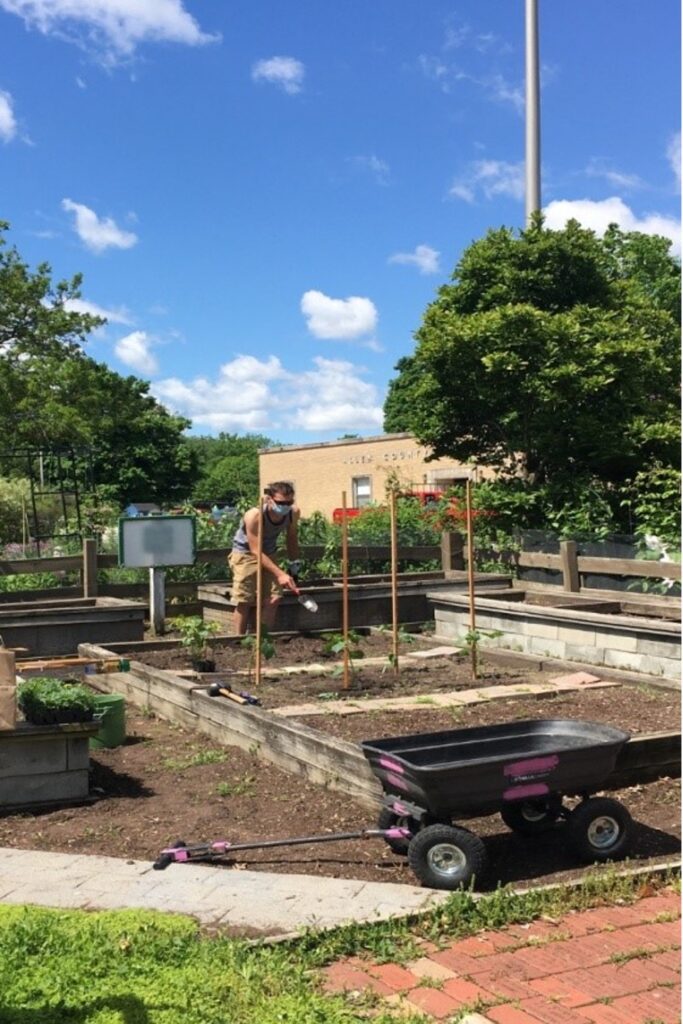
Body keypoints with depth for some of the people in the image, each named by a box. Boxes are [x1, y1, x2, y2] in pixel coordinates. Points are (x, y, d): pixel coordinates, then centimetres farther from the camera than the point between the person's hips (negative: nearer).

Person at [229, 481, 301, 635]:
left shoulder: (293, 513, -19)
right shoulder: (254, 516, -35)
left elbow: (291, 537, 3)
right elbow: (256, 552, -33)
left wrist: (294, 565, 5)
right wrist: (280, 574, -39)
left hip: (269, 554, 5)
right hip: (246, 554, -5)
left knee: (273, 598, -4)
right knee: (244, 602, -6)